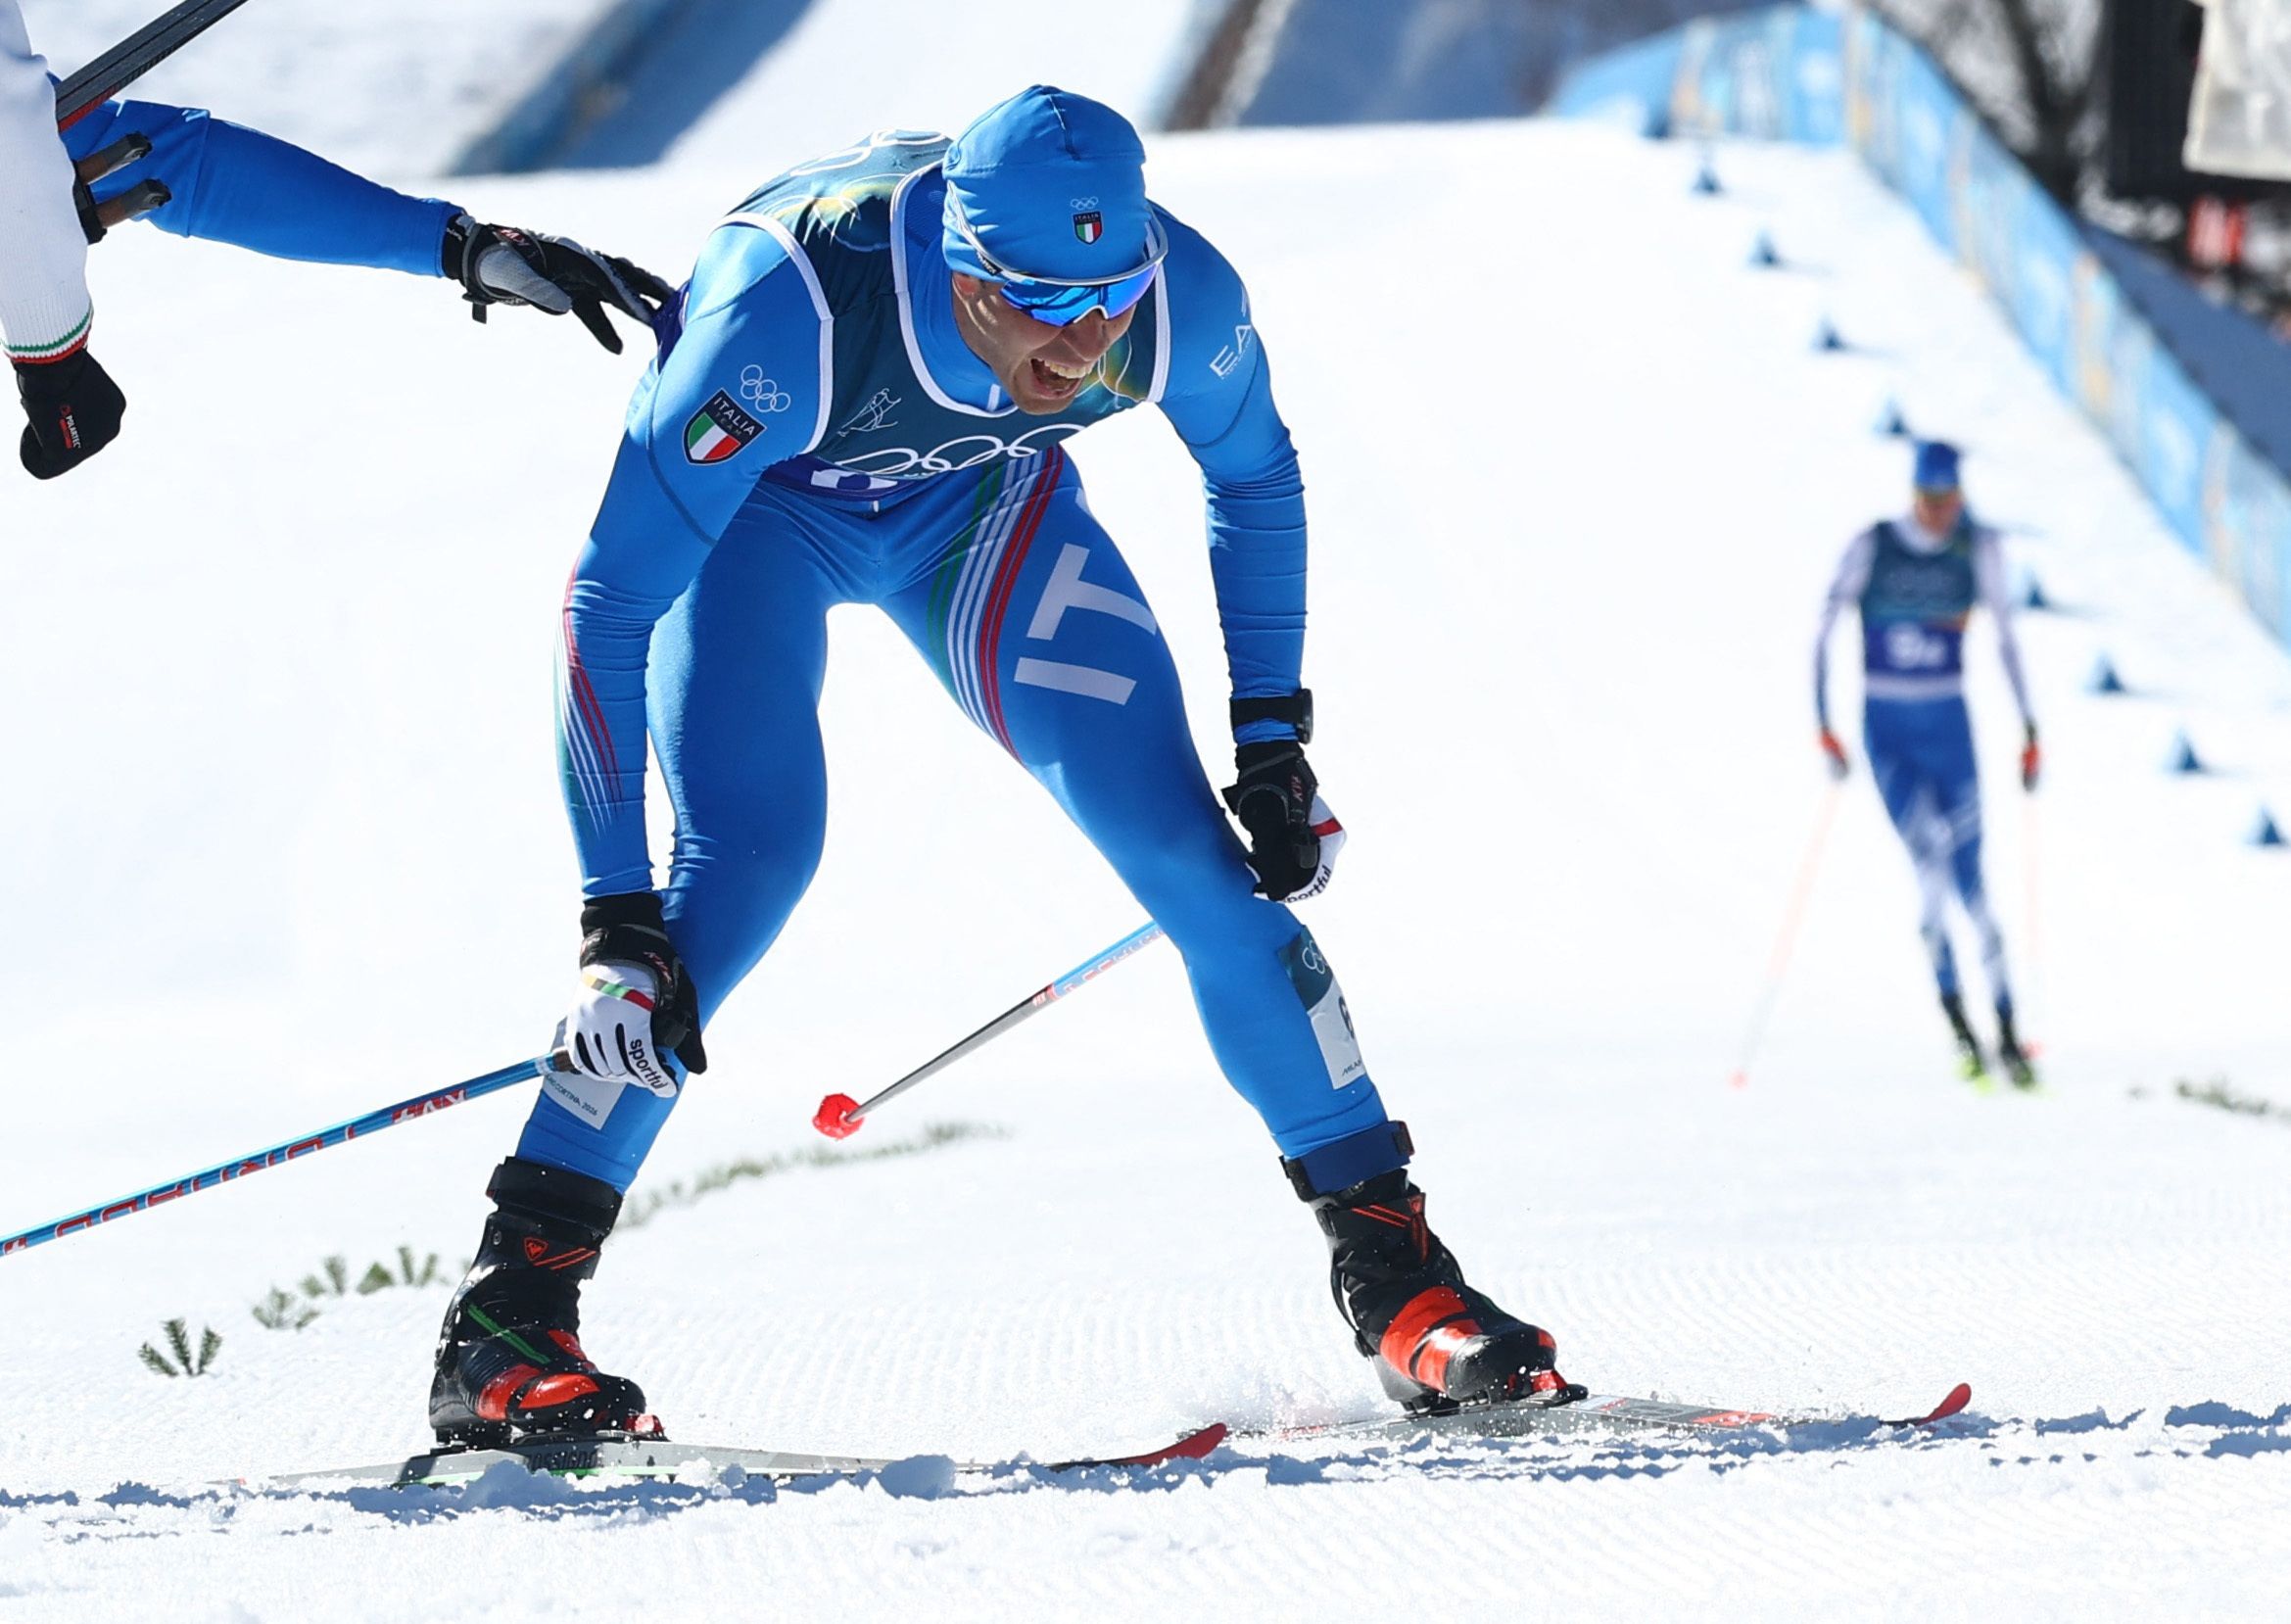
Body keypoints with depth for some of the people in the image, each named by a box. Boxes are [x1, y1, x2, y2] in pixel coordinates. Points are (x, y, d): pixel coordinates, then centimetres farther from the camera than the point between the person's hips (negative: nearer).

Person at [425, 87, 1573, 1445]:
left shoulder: (1184, 298, -31)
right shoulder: (786, 315, -43)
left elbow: (1255, 480, -6)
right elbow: (611, 605, -35)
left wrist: (1274, 746, -7)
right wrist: (615, 913, -37)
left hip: (979, 499, 3)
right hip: (754, 508, -3)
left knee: (1185, 846, -10)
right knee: (750, 857, -25)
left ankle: (1397, 1278, 2)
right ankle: (509, 1313, -21)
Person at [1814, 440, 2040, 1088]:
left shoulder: (1978, 548, -2)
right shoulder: (1871, 547, -7)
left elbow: (2006, 637, 6)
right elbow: (1823, 632, -6)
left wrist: (2029, 730, 4)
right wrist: (1823, 726, -13)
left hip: (1949, 726, 2)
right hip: (1886, 730, -2)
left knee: (1968, 878, 0)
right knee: (1927, 860, -20)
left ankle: (2006, 1030, 5)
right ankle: (1956, 1017, -16)